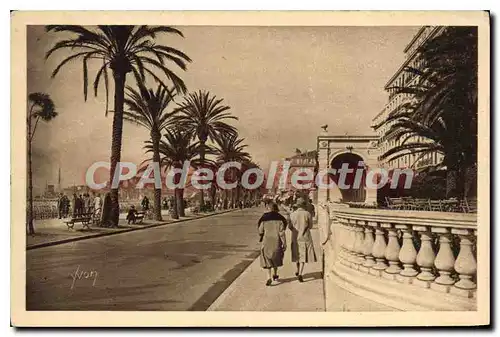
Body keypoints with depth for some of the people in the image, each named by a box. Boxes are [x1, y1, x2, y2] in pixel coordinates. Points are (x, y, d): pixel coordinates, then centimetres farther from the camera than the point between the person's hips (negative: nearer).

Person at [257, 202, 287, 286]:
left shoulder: (264, 218, -3)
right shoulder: (280, 219, -7)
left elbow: (260, 231, -1)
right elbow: (282, 232, -10)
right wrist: (284, 244, -5)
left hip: (266, 241, 0)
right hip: (276, 241, 0)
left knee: (267, 259, 5)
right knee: (276, 258, 21)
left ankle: (269, 277, -10)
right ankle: (275, 275, 35)